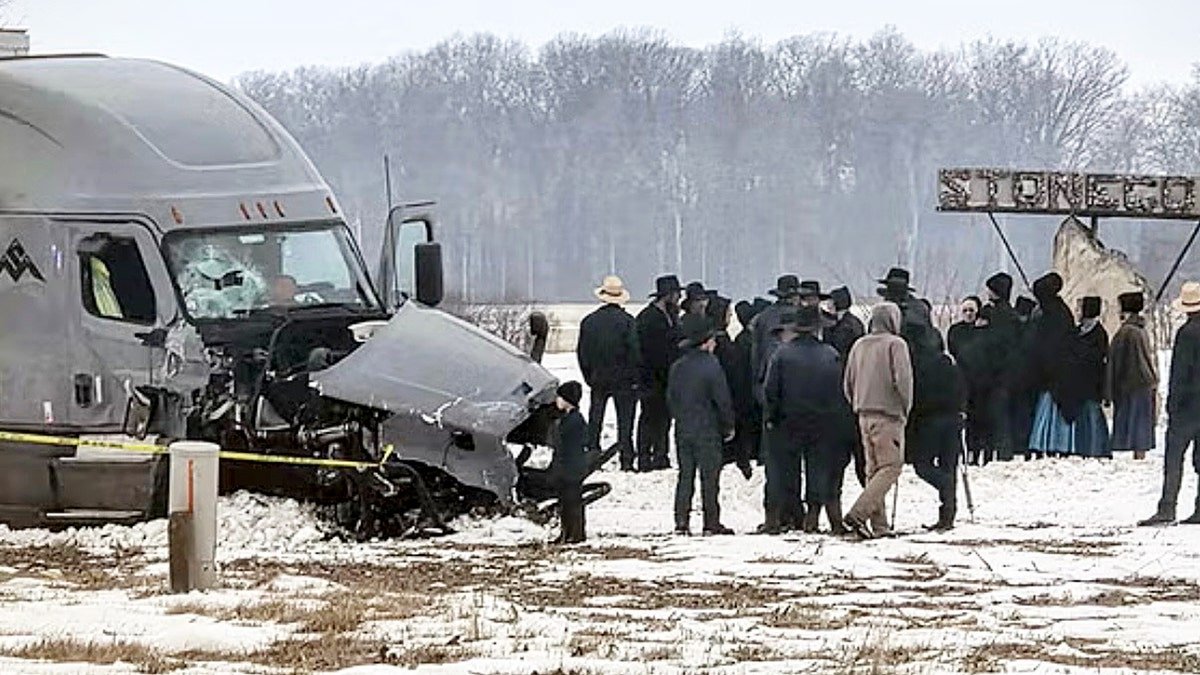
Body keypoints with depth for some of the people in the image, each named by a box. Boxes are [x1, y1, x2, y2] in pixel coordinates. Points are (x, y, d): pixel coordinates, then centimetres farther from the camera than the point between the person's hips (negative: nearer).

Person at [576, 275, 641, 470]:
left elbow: (582, 352, 6)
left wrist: (589, 377, 14)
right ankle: (626, 460, -2)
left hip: (597, 379, 3)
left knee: (595, 420, 10)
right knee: (625, 420, 1)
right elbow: (635, 351, -12)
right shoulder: (628, 322, -10)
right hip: (623, 380, -3)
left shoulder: (588, 321, 2)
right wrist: (635, 378, -3)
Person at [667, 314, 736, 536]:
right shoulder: (711, 366, -14)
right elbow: (723, 400, -12)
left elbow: (670, 399, 10)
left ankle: (681, 521, 5)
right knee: (709, 478, 1)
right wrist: (728, 426, 0)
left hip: (683, 431, 5)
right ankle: (711, 523, 3)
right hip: (708, 431, -5)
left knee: (685, 476, 9)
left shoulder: (677, 367, 3)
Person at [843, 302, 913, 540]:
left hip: (864, 415, 7)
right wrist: (906, 408, -2)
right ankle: (858, 514, -20)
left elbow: (848, 384, 14)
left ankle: (879, 524, 9)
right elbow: (903, 380, -15)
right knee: (890, 467, -6)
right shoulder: (895, 344, -8)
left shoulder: (859, 346, 11)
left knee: (874, 469, 12)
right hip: (888, 415, -7)